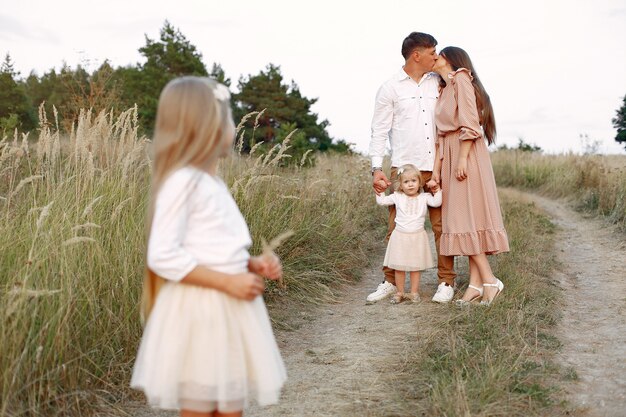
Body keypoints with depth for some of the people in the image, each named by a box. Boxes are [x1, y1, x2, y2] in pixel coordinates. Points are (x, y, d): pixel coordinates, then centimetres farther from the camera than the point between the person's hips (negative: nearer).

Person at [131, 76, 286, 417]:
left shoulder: (213, 182, 12)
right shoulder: (182, 181, -15)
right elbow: (163, 256, -21)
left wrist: (253, 265, 3)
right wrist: (228, 281, -21)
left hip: (230, 308, 8)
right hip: (198, 311, -8)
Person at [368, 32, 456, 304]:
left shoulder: (438, 83, 13)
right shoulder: (390, 88, 4)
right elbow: (379, 131, 1)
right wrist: (376, 168, -7)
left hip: (437, 167, 3)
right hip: (404, 168, -2)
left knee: (442, 225, 2)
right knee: (397, 227, 1)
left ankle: (446, 282, 12)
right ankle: (390, 281, 12)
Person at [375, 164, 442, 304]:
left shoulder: (424, 197, 2)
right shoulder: (397, 197, 2)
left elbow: (436, 202, -12)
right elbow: (382, 201, 6)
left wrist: (437, 189, -9)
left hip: (417, 236, 0)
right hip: (400, 236, 0)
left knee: (415, 266, 5)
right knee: (399, 267, 4)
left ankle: (414, 292, 16)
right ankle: (400, 292, 16)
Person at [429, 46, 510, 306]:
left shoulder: (461, 79, -4)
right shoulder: (445, 89, 22)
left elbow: (470, 123, -15)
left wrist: (462, 159, -21)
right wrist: (436, 170, 9)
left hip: (467, 155, -9)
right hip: (450, 157, 9)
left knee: (467, 218, -11)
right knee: (463, 219, 5)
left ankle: (489, 280, -7)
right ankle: (476, 283, 6)